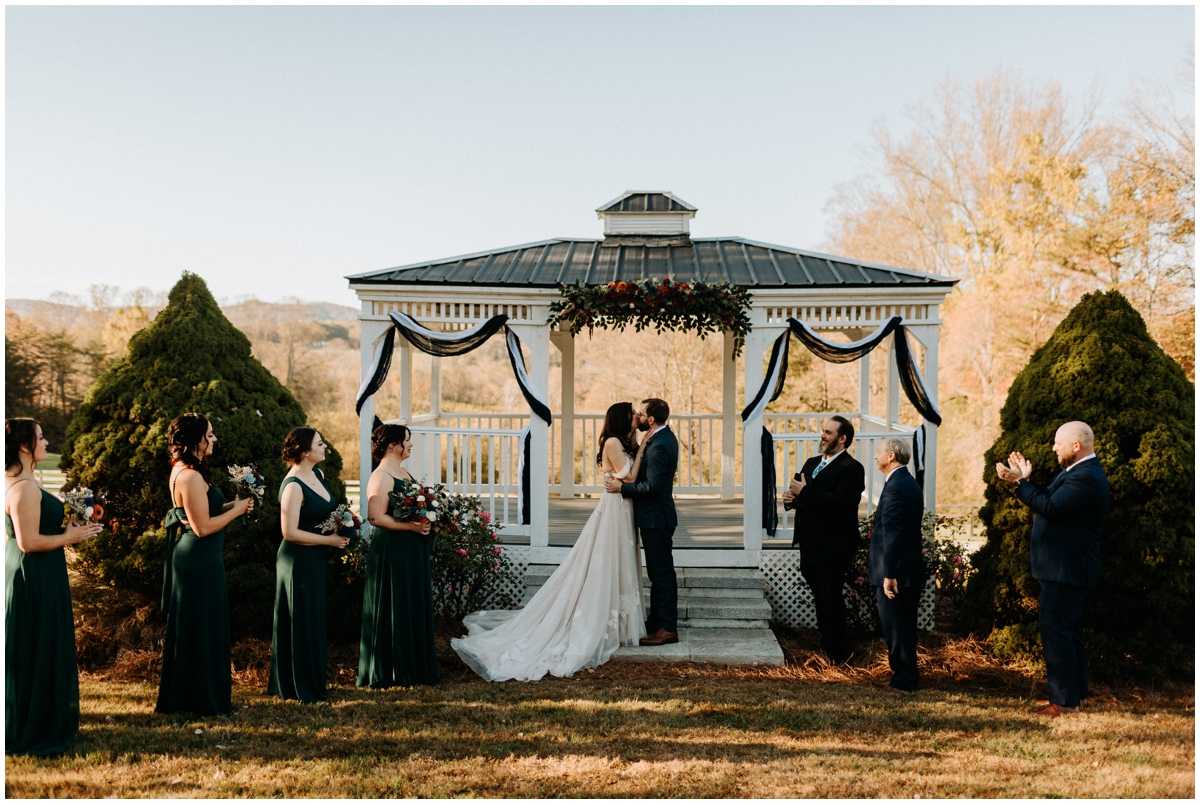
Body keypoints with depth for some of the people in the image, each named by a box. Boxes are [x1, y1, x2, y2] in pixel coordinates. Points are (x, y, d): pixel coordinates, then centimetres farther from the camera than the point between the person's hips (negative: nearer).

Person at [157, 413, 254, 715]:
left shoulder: (182, 471, 11)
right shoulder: (192, 476, -21)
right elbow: (202, 527, -23)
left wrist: (231, 505, 6)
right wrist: (236, 510, -12)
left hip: (194, 559, 11)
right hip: (199, 561, -11)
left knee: (191, 629, 19)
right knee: (201, 629, 1)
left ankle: (182, 696, 31)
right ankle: (202, 698, 13)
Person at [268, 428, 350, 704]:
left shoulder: (318, 474, 7)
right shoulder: (293, 486, -20)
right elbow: (290, 532, -23)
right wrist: (330, 539, -17)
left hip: (315, 560, 9)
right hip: (299, 561, -9)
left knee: (314, 623, 17)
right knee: (303, 625, 1)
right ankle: (303, 689, 14)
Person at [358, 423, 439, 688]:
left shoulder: (404, 473, 13)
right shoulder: (381, 477, -15)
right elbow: (376, 517, -22)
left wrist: (426, 521, 4)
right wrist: (412, 526, -22)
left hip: (412, 551, 9)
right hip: (392, 552, -9)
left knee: (415, 607, 14)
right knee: (394, 610, -1)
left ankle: (413, 666, 24)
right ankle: (390, 672, 10)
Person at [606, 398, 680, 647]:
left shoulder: (658, 446, -22)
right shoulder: (666, 437, 10)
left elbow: (651, 486, -26)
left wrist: (621, 487, -17)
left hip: (656, 517, -11)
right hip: (657, 515, 11)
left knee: (662, 572, -3)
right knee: (658, 572, 17)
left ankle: (668, 628, 5)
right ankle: (657, 621, 27)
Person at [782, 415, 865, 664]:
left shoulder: (851, 468, -12)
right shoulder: (811, 463, 16)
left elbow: (839, 502, -25)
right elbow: (798, 493, 18)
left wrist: (804, 492, -21)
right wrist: (791, 498, -5)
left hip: (832, 547, -8)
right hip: (810, 545, 8)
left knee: (831, 599, -2)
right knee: (820, 599, 16)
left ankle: (838, 654, 8)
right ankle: (825, 645, 28)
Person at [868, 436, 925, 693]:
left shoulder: (894, 487, -18)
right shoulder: (910, 483, 13)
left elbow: (892, 534, -23)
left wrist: (888, 575, -24)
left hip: (896, 571, -10)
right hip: (911, 569, 10)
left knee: (896, 629, -1)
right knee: (904, 627, 17)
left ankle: (903, 681, 7)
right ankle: (906, 677, 26)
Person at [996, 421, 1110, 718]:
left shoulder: (1086, 478, -21)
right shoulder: (1076, 472, 14)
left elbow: (1050, 507, -28)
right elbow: (1049, 498, 14)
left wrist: (1019, 482, -21)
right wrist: (1025, 479, 5)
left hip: (1065, 570, -11)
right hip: (1065, 567, 11)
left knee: (1055, 630, -7)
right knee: (1069, 630, 17)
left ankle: (1064, 701, -1)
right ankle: (1077, 694, 27)